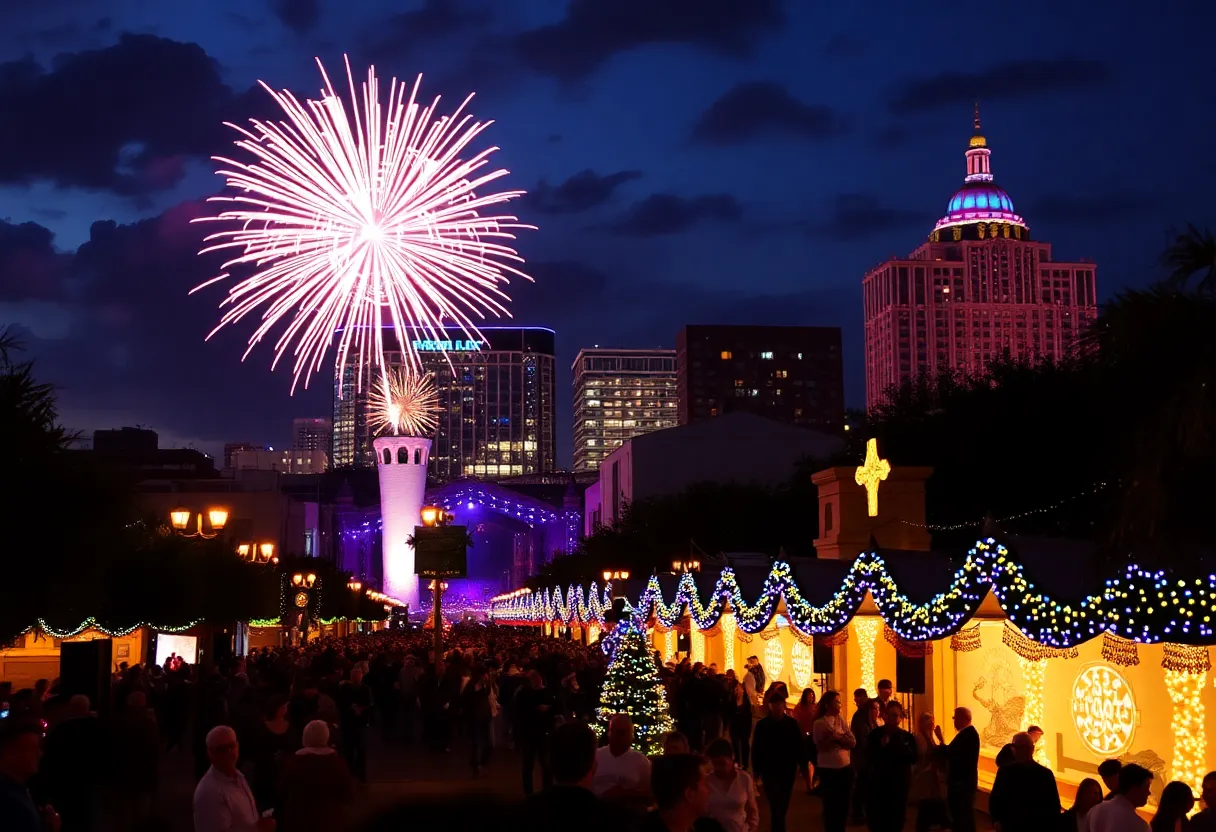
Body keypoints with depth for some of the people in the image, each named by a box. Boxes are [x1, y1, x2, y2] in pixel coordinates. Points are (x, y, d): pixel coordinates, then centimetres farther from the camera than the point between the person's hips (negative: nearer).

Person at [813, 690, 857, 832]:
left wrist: (838, 737, -18)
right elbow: (820, 747, -15)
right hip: (828, 770, -4)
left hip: (845, 768, 4)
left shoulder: (841, 720, 3)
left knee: (844, 805, 13)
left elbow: (853, 742, -5)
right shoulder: (819, 723, -7)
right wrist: (831, 738, -22)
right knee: (830, 806, 7)